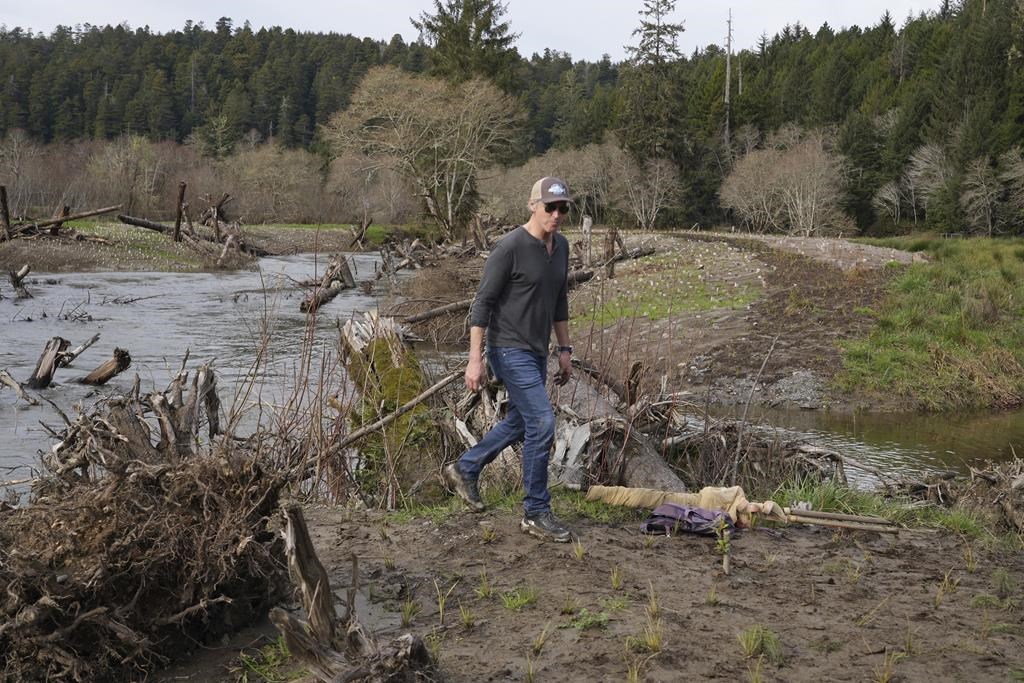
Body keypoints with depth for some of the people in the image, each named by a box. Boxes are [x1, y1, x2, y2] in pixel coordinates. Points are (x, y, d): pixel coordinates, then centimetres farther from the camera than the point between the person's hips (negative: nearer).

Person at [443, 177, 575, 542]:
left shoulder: (561, 246, 7)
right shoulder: (510, 248, -18)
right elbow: (483, 302, -16)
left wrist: (565, 350, 16)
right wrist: (475, 359, -20)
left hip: (536, 352, 9)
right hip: (510, 350, -9)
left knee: (519, 423, 19)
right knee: (542, 423, -12)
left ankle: (464, 470, 38)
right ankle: (536, 513, -1)